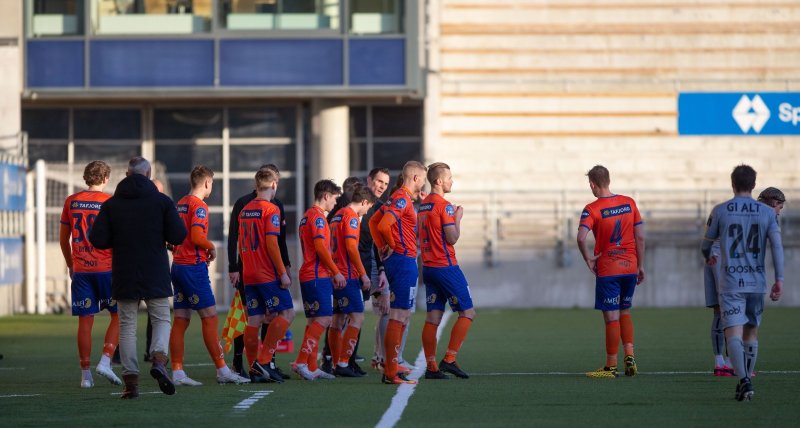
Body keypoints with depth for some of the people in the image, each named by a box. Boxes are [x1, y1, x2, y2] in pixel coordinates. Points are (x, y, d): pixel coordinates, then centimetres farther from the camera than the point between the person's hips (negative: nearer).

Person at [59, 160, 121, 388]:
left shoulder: (71, 202, 6)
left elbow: (63, 239, 11)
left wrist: (70, 266, 22)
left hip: (80, 270, 3)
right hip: (107, 267, -3)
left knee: (85, 320, 4)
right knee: (118, 316, 9)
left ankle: (85, 374, 4)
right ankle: (105, 361, -6)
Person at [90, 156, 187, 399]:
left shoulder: (111, 204, 1)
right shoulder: (162, 201, -2)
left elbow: (97, 240, -5)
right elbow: (178, 236, -7)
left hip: (124, 276, 1)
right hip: (155, 275, -1)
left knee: (127, 326, 6)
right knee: (161, 319, 10)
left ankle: (130, 380, 0)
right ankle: (159, 359, -16)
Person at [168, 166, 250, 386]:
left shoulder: (181, 204, 14)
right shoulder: (199, 206, -12)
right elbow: (196, 237, -23)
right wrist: (211, 247, -5)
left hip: (178, 265, 9)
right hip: (194, 267, -9)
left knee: (180, 320, 6)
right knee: (210, 318, -5)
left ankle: (177, 372, 4)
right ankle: (222, 371, -5)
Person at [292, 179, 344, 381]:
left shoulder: (308, 215, 20)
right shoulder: (317, 215, -10)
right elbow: (320, 247, -18)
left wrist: (330, 273, 22)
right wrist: (336, 272, -12)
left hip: (308, 275, 10)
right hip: (317, 276, -10)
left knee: (315, 321, 10)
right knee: (323, 319, -13)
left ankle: (311, 367, 9)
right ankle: (301, 362, -18)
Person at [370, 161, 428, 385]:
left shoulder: (397, 197, 16)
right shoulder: (403, 199, -14)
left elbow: (373, 221, 24)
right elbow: (383, 225, -26)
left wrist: (382, 247, 15)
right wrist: (392, 245, -9)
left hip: (395, 259, 10)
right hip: (404, 260, -10)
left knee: (401, 316, 15)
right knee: (398, 317, -9)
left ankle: (391, 368, 19)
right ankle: (391, 373, -9)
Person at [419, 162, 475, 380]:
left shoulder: (423, 205, 13)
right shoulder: (444, 206, -13)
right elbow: (452, 238, -15)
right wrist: (458, 217, -2)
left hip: (428, 267, 8)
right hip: (446, 267, -8)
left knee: (433, 317, 5)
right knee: (467, 313, 0)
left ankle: (431, 366, 1)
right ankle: (449, 359, -7)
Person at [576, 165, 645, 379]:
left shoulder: (592, 209, -10)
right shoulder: (629, 203, 3)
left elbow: (581, 237, -25)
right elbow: (640, 236, 4)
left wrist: (588, 259, -8)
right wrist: (640, 265, 11)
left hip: (607, 270, -4)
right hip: (630, 267, 4)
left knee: (611, 317, 0)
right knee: (625, 311, 20)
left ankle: (611, 366, 5)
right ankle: (629, 355, 7)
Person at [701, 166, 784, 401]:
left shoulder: (720, 211, 0)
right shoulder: (767, 213, 4)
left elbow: (706, 245, 10)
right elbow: (777, 246, -6)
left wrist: (708, 257, 33)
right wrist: (779, 280, -5)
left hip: (730, 283, -3)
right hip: (757, 283, 3)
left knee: (733, 333, -9)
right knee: (751, 332, 17)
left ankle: (744, 380, -28)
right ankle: (745, 382, 21)